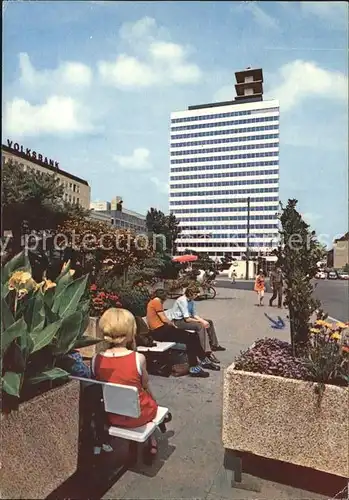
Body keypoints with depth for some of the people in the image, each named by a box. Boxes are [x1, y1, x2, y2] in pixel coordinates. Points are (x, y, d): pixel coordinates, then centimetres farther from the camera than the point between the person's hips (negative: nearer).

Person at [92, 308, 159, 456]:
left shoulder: (96, 360, -16)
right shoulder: (138, 358, -23)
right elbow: (145, 386, -7)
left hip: (111, 416, 3)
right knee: (151, 399, 30)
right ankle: (152, 442, 41)